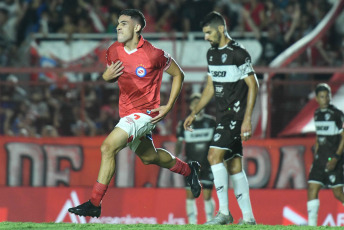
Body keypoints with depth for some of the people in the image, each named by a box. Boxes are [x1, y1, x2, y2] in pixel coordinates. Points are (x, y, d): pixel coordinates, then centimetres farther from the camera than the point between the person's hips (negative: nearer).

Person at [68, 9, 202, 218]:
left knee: (108, 147, -21)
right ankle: (188, 170, 50)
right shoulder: (114, 51, -1)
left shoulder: (154, 54, -18)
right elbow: (111, 77, 17)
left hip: (145, 113, -8)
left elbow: (178, 75, -4)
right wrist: (107, 76, -9)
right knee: (149, 157, 23)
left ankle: (94, 204, -15)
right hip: (127, 112, 8)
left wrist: (168, 107, -9)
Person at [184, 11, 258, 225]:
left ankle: (224, 212, -16)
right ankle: (248, 217, 9)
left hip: (237, 115, -9)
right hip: (224, 117, 9)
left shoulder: (238, 53, -13)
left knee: (215, 155, -18)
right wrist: (194, 113, 20)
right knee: (234, 166, 7)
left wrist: (247, 119, -19)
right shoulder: (212, 53, 14)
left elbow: (253, 85, -14)